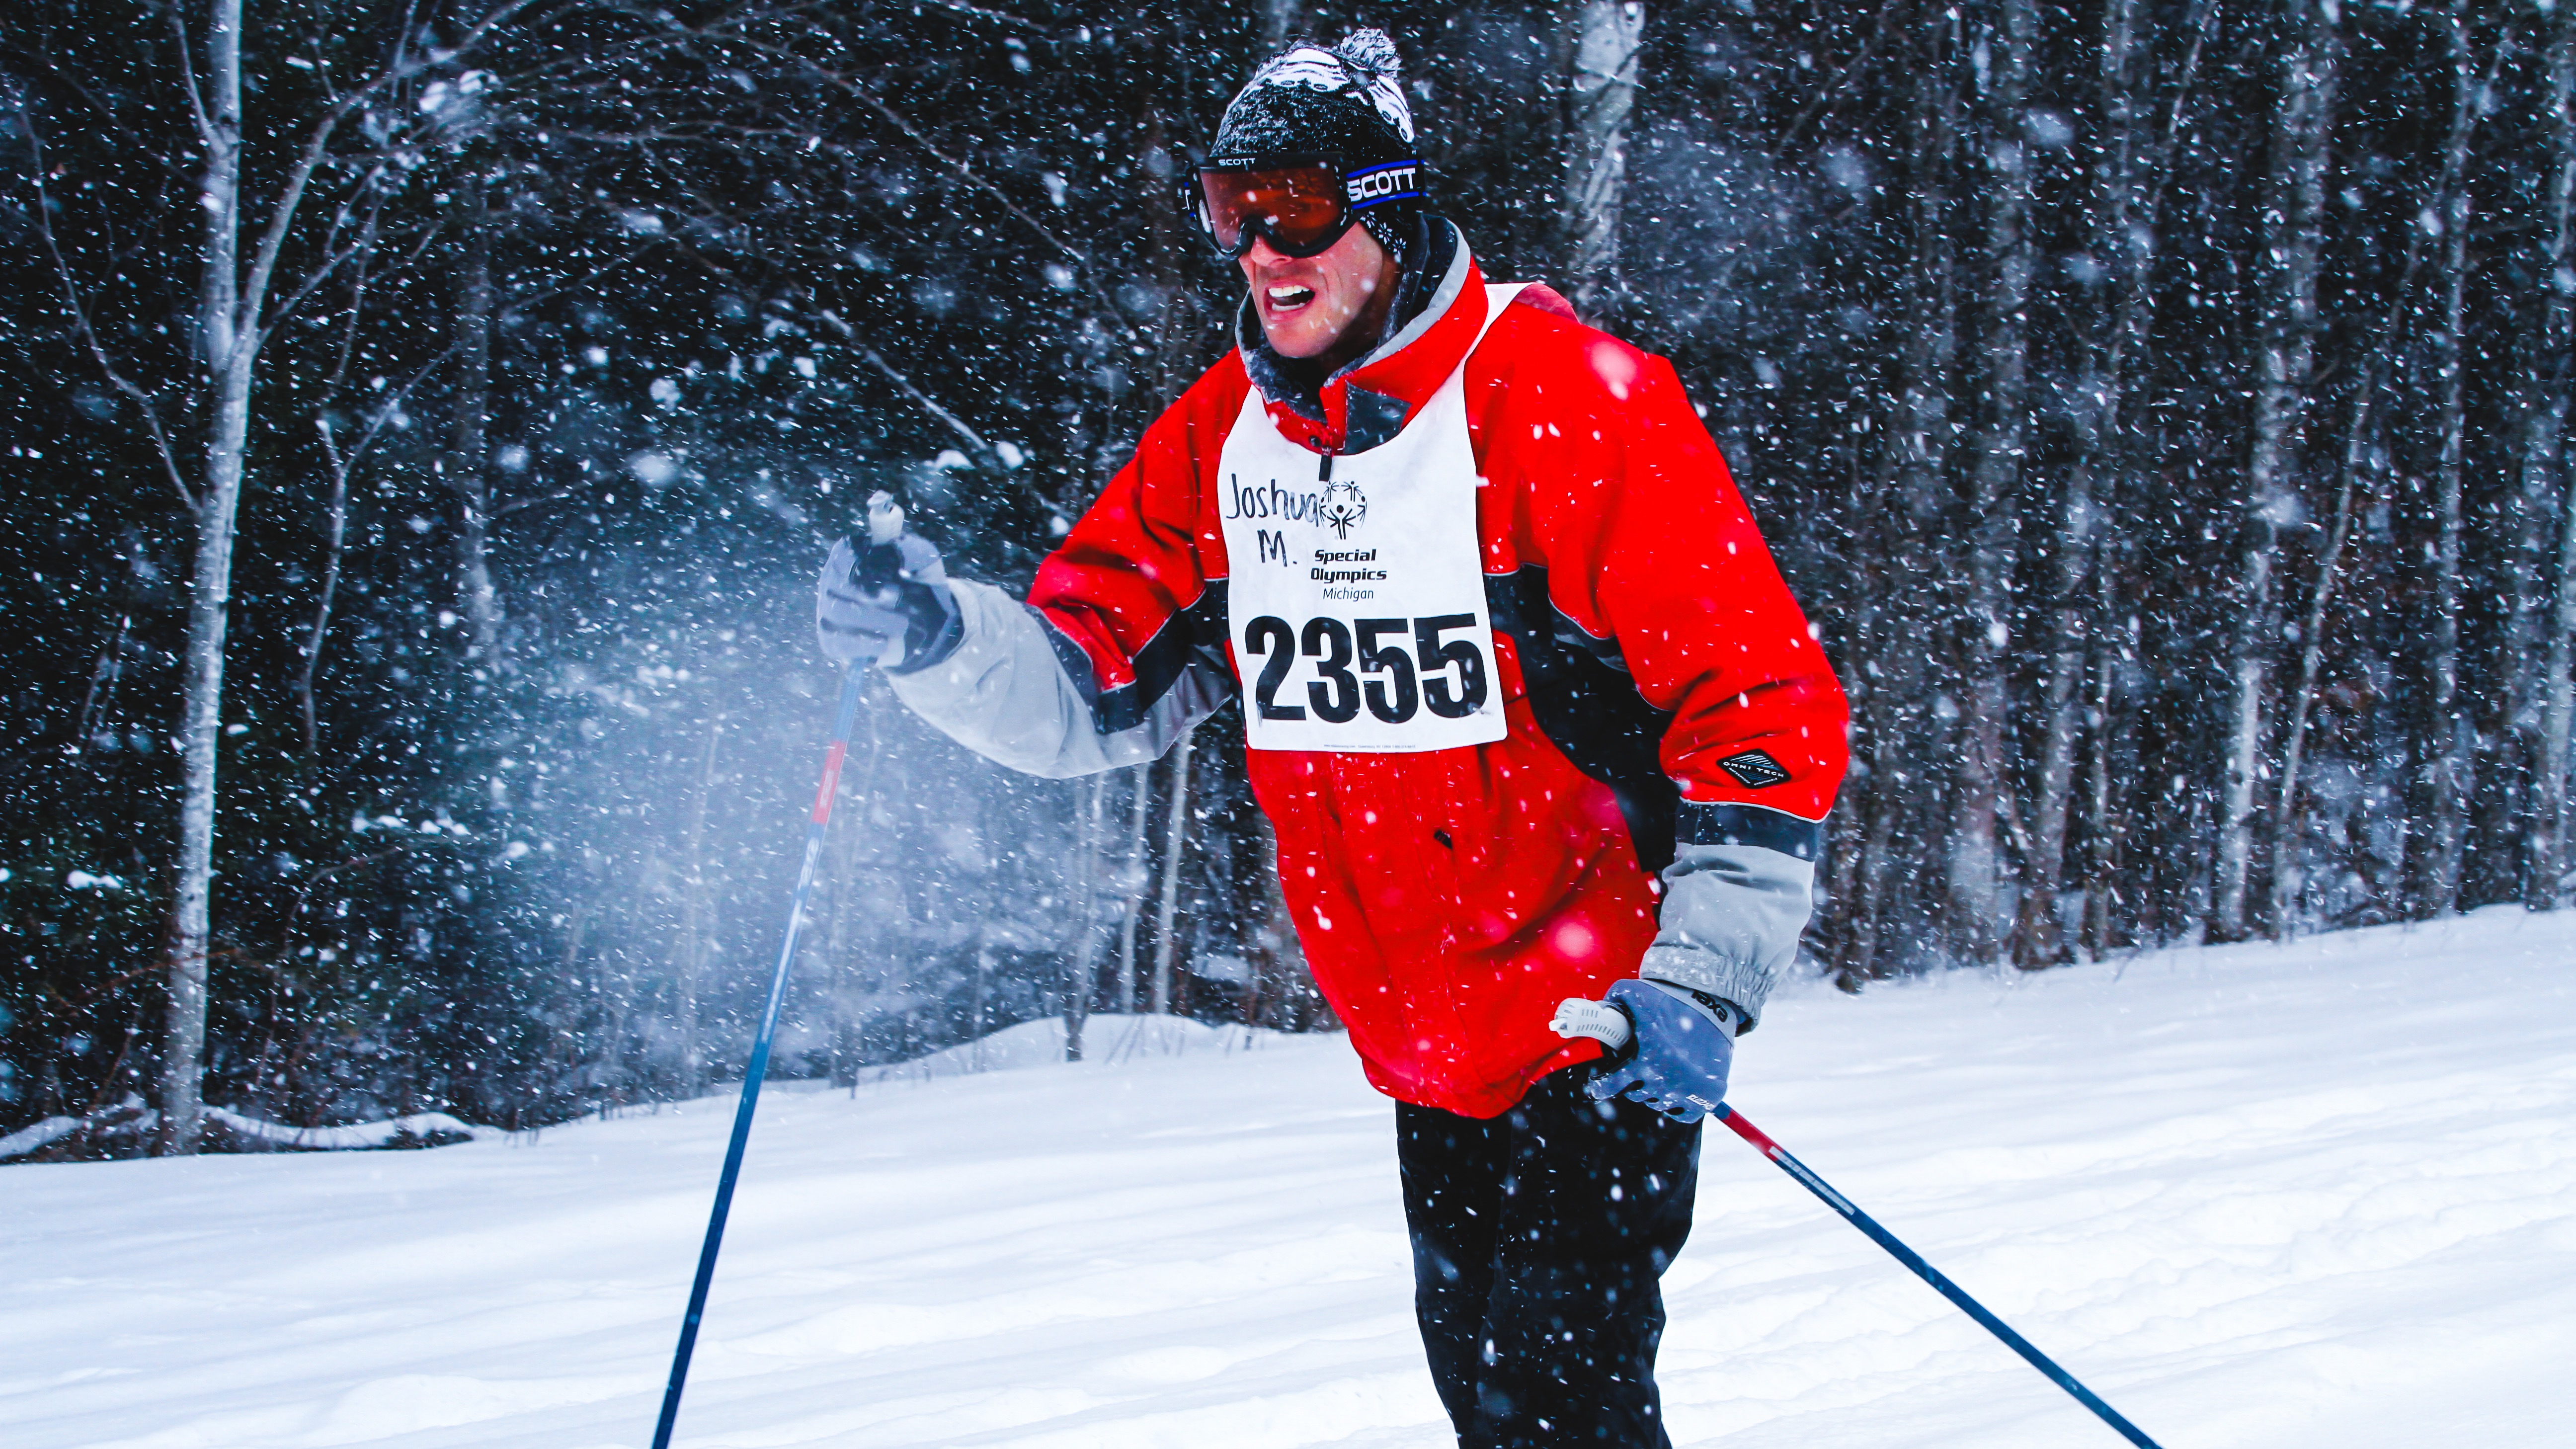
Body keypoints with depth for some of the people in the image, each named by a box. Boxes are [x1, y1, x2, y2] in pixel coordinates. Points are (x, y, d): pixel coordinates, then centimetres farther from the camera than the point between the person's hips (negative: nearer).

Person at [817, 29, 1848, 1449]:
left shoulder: (1573, 408, -18)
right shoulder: (1221, 437, 1)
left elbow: (1766, 705, -19)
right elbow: (1094, 686, 4)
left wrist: (1700, 979, -26)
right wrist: (938, 637, -18)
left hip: (1607, 1030, -7)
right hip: (1425, 1050, 7)